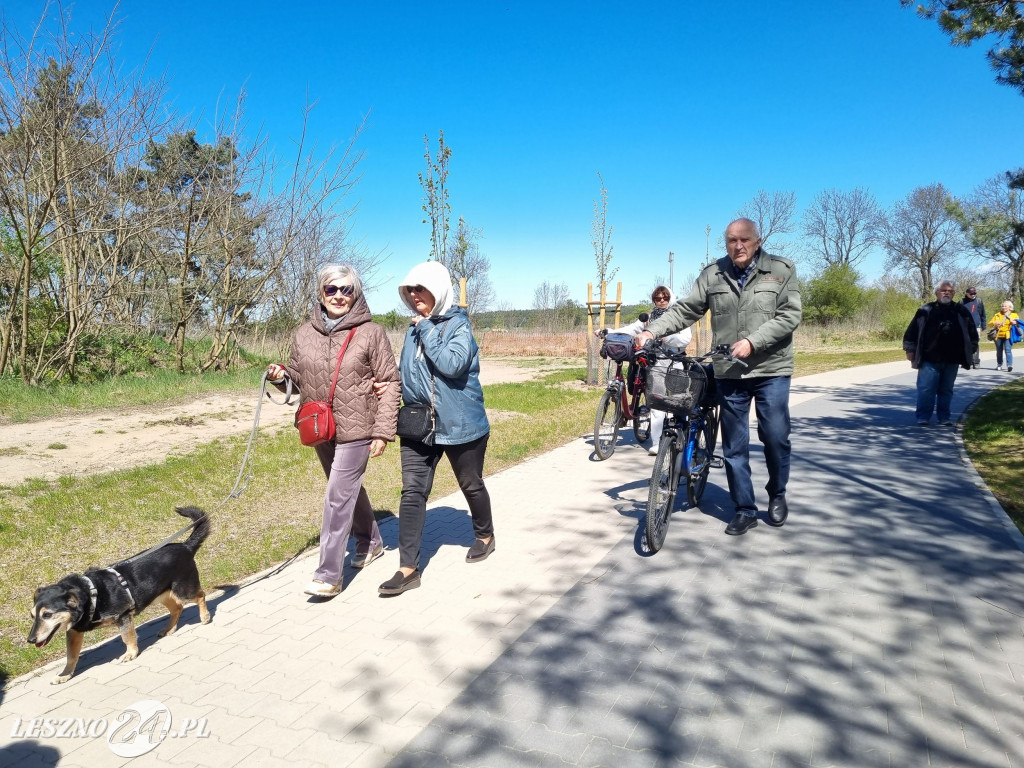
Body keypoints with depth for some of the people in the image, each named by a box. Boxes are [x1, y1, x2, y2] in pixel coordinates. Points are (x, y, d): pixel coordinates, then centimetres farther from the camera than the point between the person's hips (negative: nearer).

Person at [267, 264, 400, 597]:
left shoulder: (371, 333, -8)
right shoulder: (304, 333, 6)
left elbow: (390, 383, -7)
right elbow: (299, 380, 16)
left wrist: (383, 431, -12)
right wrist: (281, 376, -8)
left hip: (357, 429, -5)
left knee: (338, 497, -7)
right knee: (350, 489, 20)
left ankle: (329, 575, 1)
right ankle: (371, 542, 42)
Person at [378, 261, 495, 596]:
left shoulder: (458, 324, -10)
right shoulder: (414, 328, 9)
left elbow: (452, 364, -27)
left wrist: (426, 330, -18)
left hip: (460, 425, -5)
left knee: (471, 485, 14)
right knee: (412, 491, -3)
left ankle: (485, 536, 41)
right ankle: (408, 568, 1)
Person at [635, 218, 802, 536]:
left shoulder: (782, 270, -1)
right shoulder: (712, 274, 6)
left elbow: (789, 315, -9)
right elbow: (685, 309, 3)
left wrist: (752, 342, -20)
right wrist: (652, 331, -12)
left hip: (771, 370, -2)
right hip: (729, 372, 2)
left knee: (775, 436, 0)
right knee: (734, 445, 5)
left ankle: (777, 495, 27)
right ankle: (745, 510, 17)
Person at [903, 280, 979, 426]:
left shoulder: (961, 312, 8)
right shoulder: (926, 311, 1)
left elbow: (972, 333, 14)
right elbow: (912, 332, 1)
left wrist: (969, 353, 9)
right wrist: (910, 350, -2)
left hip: (952, 360, 3)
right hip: (929, 359, -2)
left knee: (946, 391, 11)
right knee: (926, 389, -3)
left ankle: (944, 417, 20)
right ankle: (923, 417, 6)